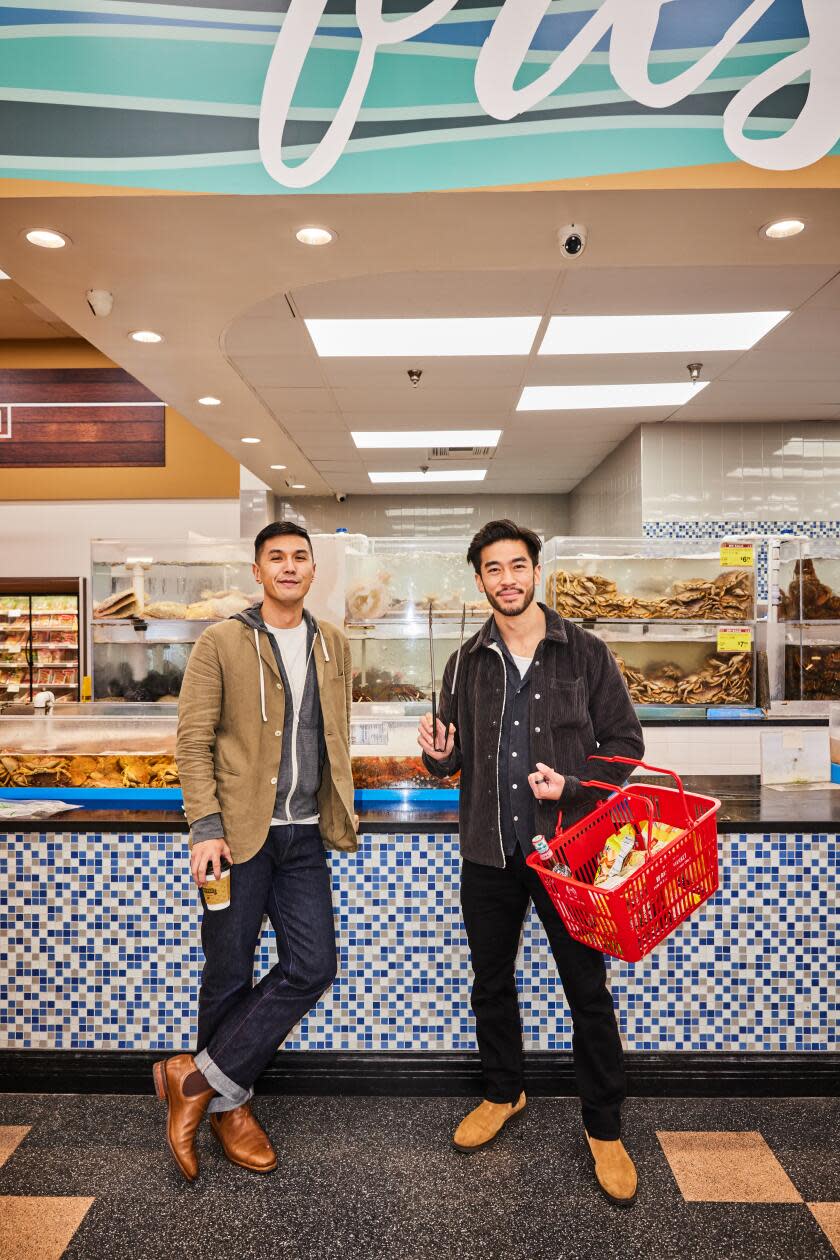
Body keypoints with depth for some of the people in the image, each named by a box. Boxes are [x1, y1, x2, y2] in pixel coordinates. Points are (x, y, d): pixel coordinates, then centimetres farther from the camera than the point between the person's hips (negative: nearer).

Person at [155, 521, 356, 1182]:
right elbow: (193, 740, -6)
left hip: (304, 835, 5)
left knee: (311, 967, 0)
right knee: (230, 974, 7)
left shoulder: (334, 645, 10)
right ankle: (228, 1104, 29)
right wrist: (206, 827, -13)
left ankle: (199, 1080, 15)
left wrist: (341, 809, 12)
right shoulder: (222, 642, -4)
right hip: (240, 830, -4)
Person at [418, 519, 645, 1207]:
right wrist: (440, 754, -11)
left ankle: (604, 1129, 28)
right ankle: (504, 1093, 42)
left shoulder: (585, 653, -4)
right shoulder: (467, 664, 4)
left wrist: (572, 785, -17)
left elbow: (626, 742, -1)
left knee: (588, 990, 7)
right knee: (491, 983, 17)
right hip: (489, 849, 3)